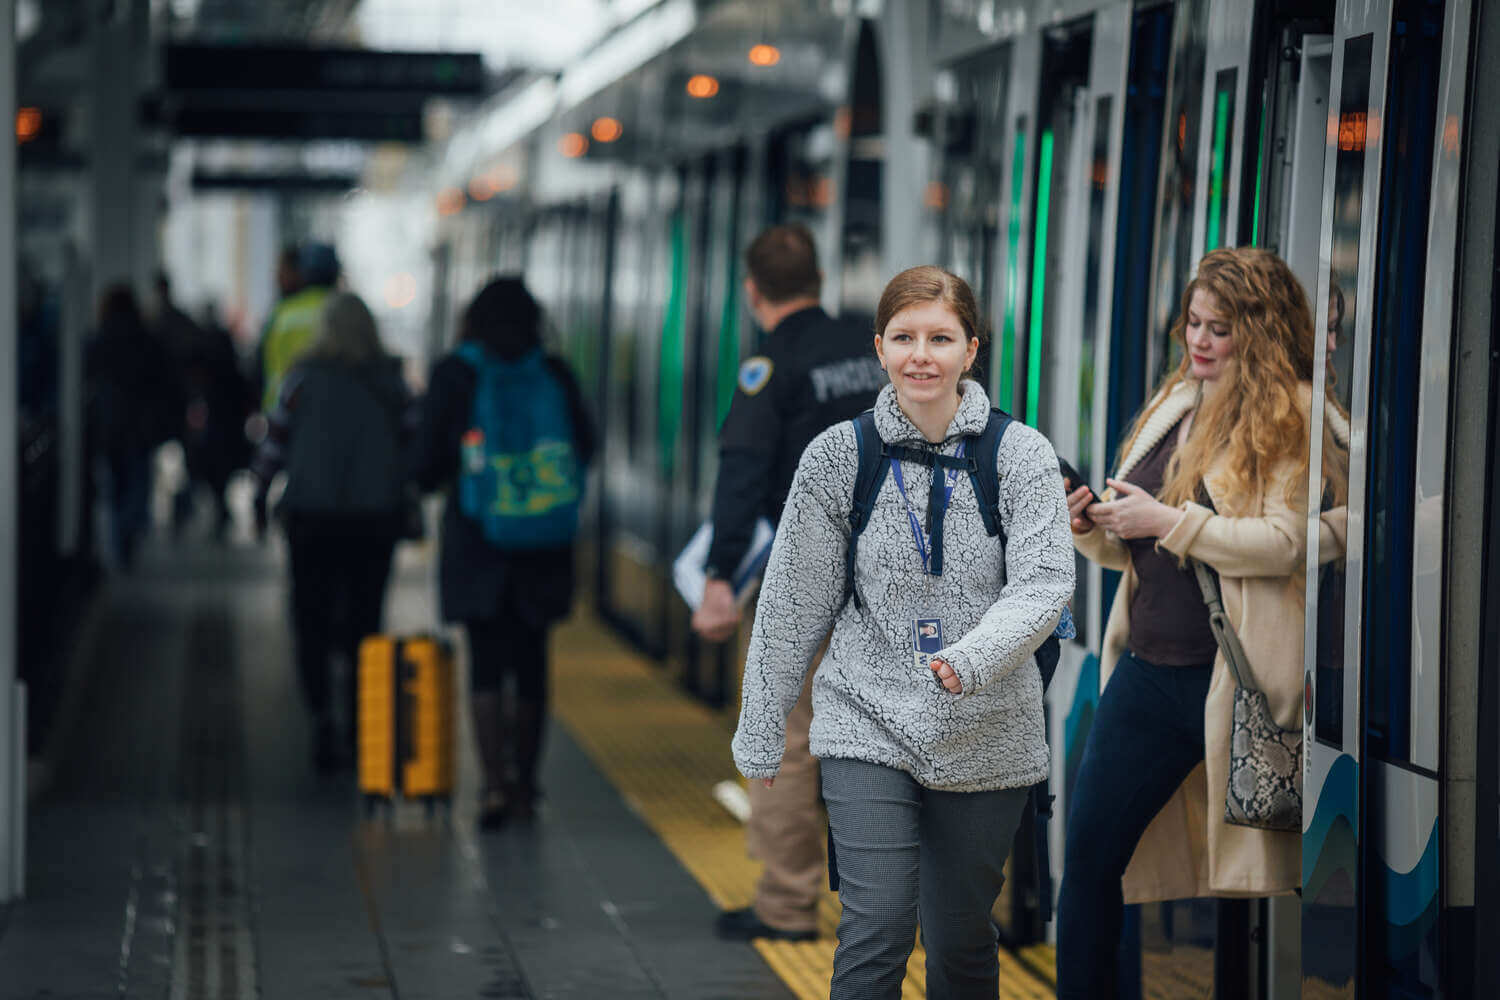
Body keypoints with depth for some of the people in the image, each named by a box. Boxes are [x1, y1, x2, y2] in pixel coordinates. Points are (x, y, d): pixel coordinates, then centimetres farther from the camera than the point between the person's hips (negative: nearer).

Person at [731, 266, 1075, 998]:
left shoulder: (1021, 455, -3)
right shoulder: (837, 455, -1)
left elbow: (1045, 584, -12)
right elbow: (794, 602, 5)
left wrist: (971, 658, -30)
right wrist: (761, 731, 8)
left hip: (986, 739, 1)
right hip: (867, 725, -1)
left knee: (962, 940, 11)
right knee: (876, 930, -13)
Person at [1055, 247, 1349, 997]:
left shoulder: (1294, 416, -7)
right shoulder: (1172, 404, 14)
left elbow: (1288, 542, -19)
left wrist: (1168, 521, -18)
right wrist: (1091, 528, -1)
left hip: (1236, 677, -7)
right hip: (1149, 670, 7)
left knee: (1261, 862, 4)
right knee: (1089, 852, 7)